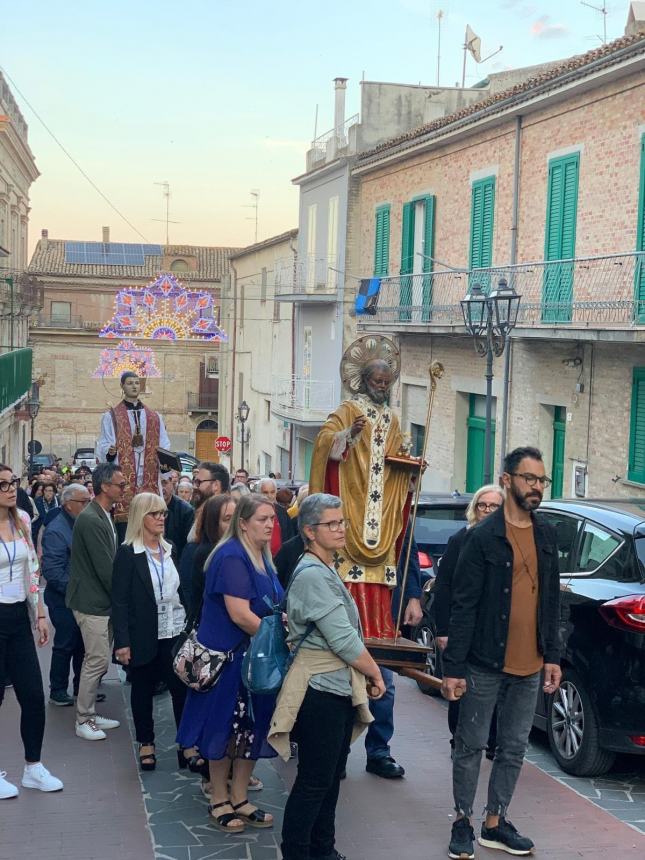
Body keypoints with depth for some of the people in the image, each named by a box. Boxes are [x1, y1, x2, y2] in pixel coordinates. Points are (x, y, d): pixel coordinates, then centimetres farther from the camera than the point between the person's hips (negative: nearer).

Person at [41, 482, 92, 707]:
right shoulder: (55, 531, -19)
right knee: (65, 646, 3)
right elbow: (51, 571, -24)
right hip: (65, 601, -8)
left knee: (83, 645, 14)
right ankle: (57, 691, 16)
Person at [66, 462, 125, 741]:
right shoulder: (91, 520, -21)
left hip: (102, 601, 9)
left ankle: (89, 714, 25)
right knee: (97, 661, -3)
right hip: (93, 602, -9)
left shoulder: (103, 517, 10)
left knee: (98, 661, 15)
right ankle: (83, 721, 9)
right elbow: (104, 568, -21)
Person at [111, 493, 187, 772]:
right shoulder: (127, 553, -7)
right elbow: (119, 600, -9)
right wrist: (122, 642, -14)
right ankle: (146, 743, 24)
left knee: (182, 688, -1)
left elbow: (183, 591, 12)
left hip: (175, 633, 4)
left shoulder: (170, 550, 8)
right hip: (143, 636, -3)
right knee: (143, 690, 10)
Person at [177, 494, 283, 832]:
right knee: (227, 727, 4)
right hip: (229, 657, -9)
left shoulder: (261, 557, 10)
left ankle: (239, 799, 25)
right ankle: (219, 801, 19)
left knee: (252, 728, 13)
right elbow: (239, 614, -25)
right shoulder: (232, 557, -19)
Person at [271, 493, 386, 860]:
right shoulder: (312, 575, -18)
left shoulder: (326, 571, 12)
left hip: (340, 688, 10)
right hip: (320, 691, -10)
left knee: (332, 776, 17)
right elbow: (344, 640, -20)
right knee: (313, 782, -1)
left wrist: (363, 675, 6)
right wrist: (375, 674, -7)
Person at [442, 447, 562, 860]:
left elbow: (552, 600, 12)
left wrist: (553, 656, 8)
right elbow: (463, 606, -12)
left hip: (530, 667, 5)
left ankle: (496, 823, 25)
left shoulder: (547, 534, 7)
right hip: (485, 664, -5)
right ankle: (463, 822, 20)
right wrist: (453, 667, -14)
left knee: (514, 749, 13)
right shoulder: (484, 536, -11)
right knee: (471, 745, 7)